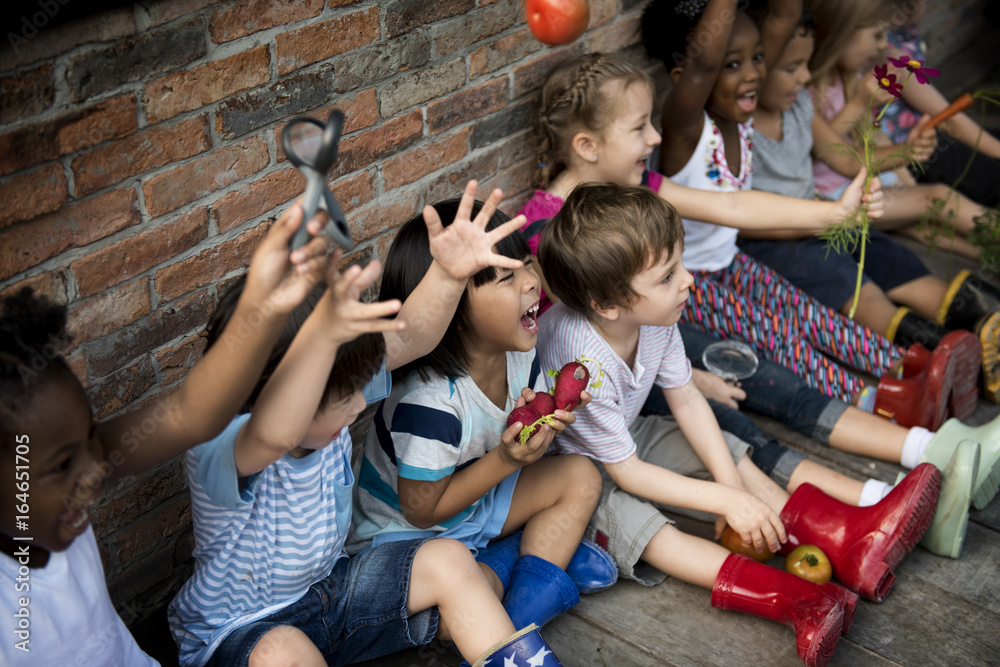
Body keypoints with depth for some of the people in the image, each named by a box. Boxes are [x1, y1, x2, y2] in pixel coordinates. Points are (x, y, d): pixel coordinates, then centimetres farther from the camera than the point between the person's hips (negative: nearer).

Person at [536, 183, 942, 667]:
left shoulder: (652, 316, -17)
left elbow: (685, 399, -4)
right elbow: (624, 471, -28)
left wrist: (731, 482, -15)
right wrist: (727, 500, -27)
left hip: (627, 434, 8)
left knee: (726, 452, -2)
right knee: (630, 516, -31)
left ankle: (843, 538, -5)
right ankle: (789, 599, -42)